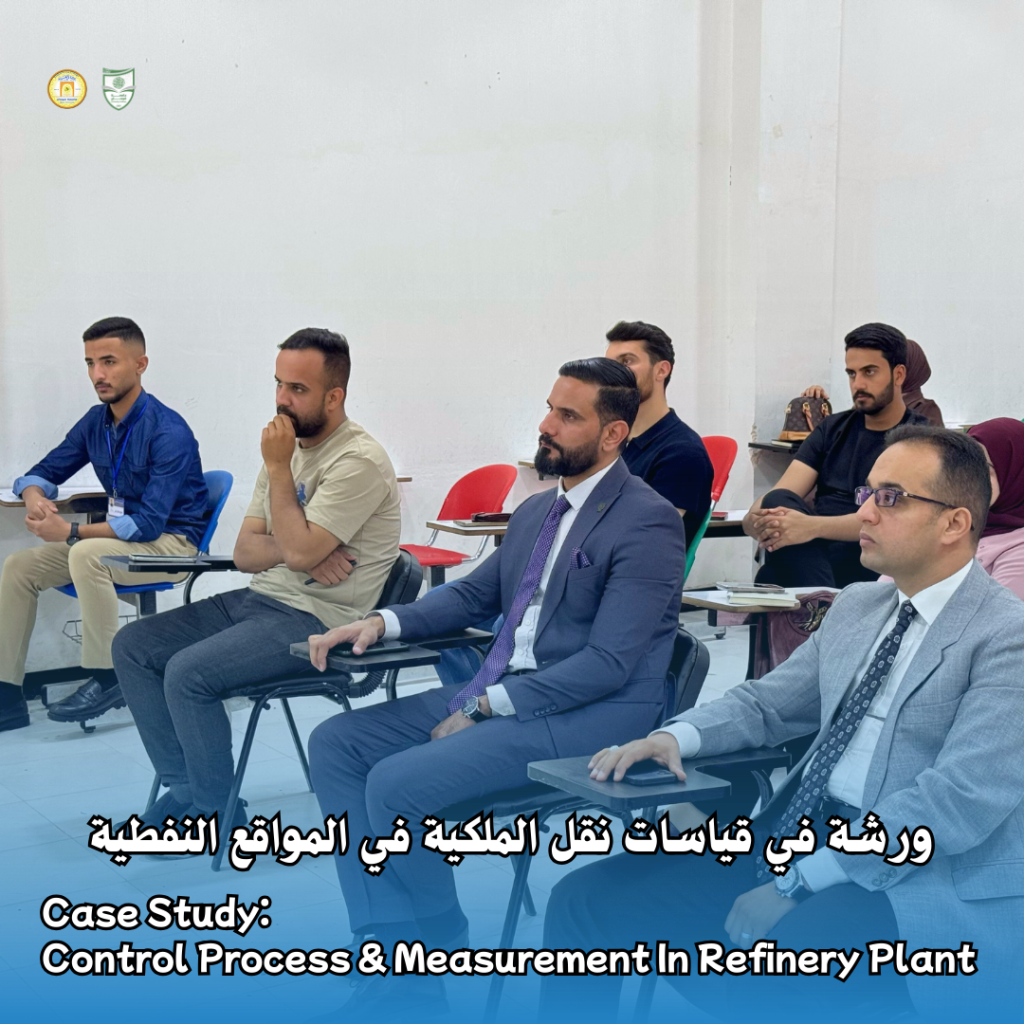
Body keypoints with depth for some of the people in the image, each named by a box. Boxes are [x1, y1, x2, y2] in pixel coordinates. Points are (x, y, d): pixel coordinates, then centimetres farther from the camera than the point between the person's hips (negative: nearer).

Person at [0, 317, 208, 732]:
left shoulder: (168, 432, -20)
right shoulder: (96, 422, 3)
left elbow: (149, 522, -26)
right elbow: (42, 473, 12)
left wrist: (71, 532, -29)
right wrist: (35, 496, -14)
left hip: (172, 542, -8)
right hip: (121, 539, 8)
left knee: (86, 554, -34)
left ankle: (106, 679, -22)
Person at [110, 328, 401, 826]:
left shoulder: (359, 461, -15)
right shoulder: (290, 447, 12)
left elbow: (299, 551, -24)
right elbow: (244, 552, 10)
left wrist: (277, 467, -16)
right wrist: (290, 548, -12)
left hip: (316, 618, -9)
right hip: (260, 599, 9)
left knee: (187, 671, -25)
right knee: (132, 646, 1)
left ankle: (214, 810, -6)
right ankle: (185, 787, 5)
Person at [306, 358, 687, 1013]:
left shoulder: (648, 523, -13)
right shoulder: (536, 511, 15)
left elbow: (609, 664, -19)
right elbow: (473, 595, 25)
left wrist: (485, 709, -18)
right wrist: (383, 622, 6)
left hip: (591, 715, -9)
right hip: (499, 693, 9)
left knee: (396, 782, -23)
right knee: (336, 744, -3)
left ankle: (440, 940, 4)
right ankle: (395, 945, -7)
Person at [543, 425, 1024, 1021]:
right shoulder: (857, 607, 16)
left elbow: (963, 800, -19)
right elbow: (766, 704, 24)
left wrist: (796, 885, -20)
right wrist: (676, 736, 0)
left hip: (928, 885, -7)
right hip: (798, 839, 8)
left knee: (750, 974, -34)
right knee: (586, 900, -4)